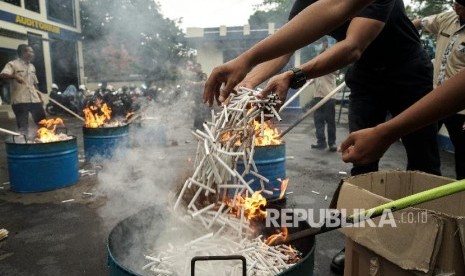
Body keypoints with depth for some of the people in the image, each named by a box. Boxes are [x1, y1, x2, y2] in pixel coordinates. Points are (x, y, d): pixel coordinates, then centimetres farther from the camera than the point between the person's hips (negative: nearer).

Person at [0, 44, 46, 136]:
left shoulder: (32, 66, 16)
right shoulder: (13, 64, -3)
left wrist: (39, 96, 16)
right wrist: (15, 76, -38)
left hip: (34, 99, 6)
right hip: (19, 100, -6)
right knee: (23, 126, -1)